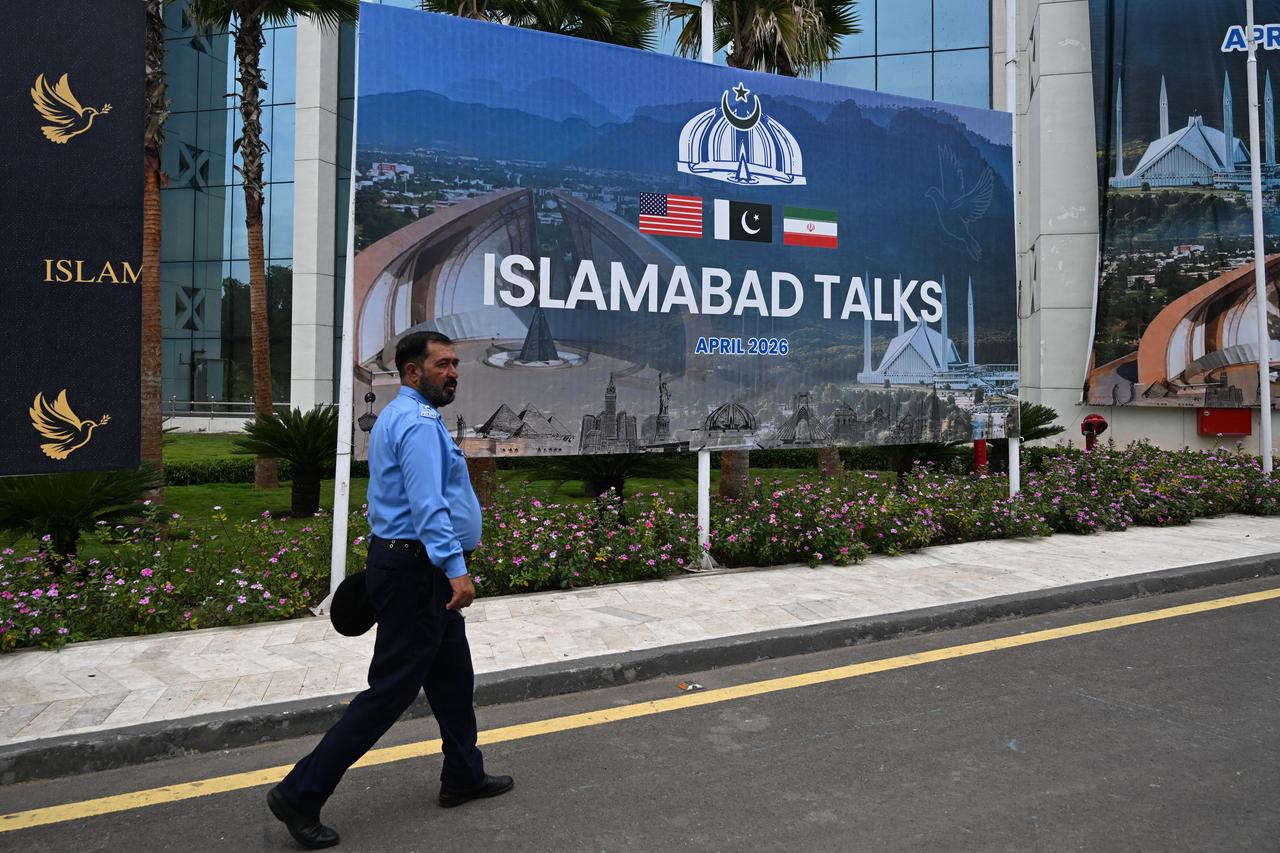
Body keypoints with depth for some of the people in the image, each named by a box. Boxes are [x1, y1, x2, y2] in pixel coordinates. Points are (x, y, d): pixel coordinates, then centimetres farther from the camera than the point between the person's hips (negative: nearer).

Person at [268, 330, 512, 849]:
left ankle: (463, 777, 32)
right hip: (417, 572, -11)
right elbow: (429, 506, -28)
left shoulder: (401, 417, 16)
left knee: (452, 675, 18)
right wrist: (455, 569, -33)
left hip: (418, 570, 11)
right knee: (391, 690, -3)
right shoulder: (419, 423, -18)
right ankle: (301, 794, 6)